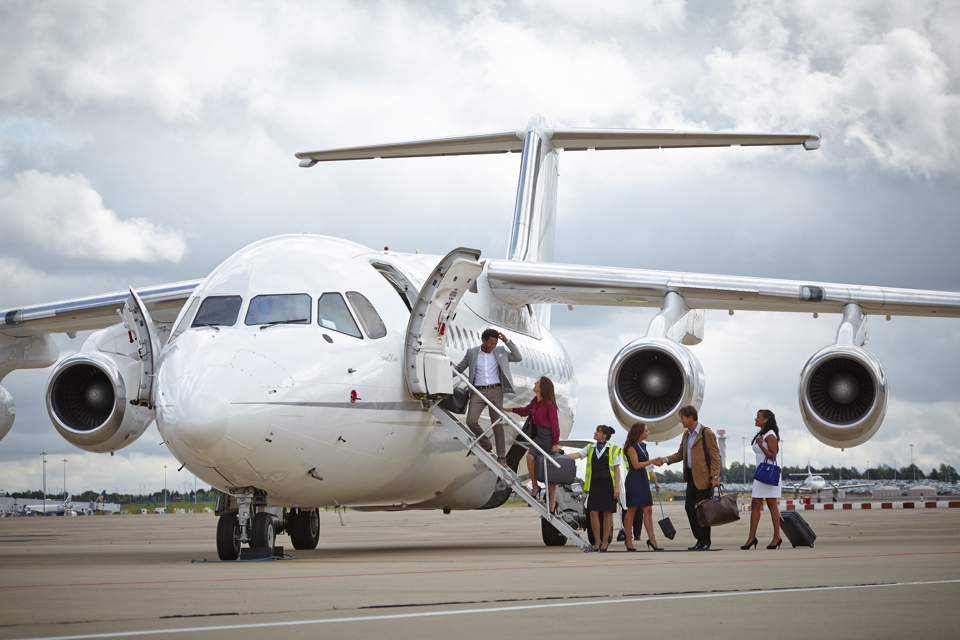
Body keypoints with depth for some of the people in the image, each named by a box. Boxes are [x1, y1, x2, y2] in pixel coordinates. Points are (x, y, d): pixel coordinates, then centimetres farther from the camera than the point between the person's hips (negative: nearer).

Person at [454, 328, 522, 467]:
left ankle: (501, 457, 6)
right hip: (478, 392, 0)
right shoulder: (472, 353, 6)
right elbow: (459, 368, 18)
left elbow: (518, 358, 3)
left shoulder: (500, 352, 8)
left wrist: (507, 341, -2)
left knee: (497, 424, -1)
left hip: (495, 391, 0)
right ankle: (485, 443, 12)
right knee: (471, 421, -15)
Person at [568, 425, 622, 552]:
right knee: (593, 512, -3)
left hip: (608, 485, -3)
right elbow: (576, 455, 2)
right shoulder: (590, 448, 12)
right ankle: (597, 541, 8)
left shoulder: (613, 450, 2)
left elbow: (616, 470, 0)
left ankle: (605, 542, 7)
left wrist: (617, 487, -6)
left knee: (607, 513, -1)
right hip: (594, 484, 3)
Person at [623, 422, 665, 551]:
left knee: (648, 510, 1)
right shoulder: (631, 447, -10)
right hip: (633, 481, -8)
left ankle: (651, 539, -2)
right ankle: (629, 540, 4)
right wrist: (652, 461, -12)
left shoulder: (643, 446, 17)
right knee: (632, 510, -3)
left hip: (643, 480, 8)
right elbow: (636, 465, -15)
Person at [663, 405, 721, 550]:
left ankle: (704, 542, 3)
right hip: (691, 477, 8)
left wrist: (715, 477, -17)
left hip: (703, 477, -8)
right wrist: (666, 459, 5)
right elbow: (681, 454, 22)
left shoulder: (706, 433, -9)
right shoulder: (686, 435, 15)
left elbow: (715, 456, -11)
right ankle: (700, 539, 15)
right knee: (690, 508, 7)